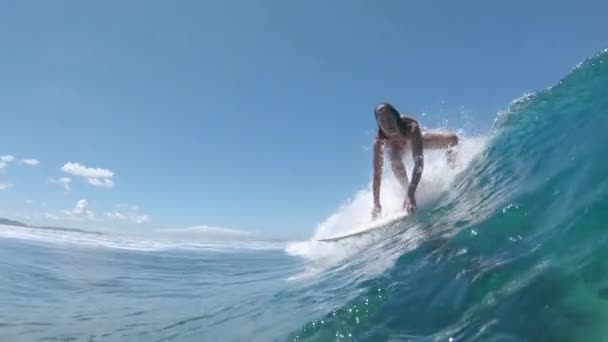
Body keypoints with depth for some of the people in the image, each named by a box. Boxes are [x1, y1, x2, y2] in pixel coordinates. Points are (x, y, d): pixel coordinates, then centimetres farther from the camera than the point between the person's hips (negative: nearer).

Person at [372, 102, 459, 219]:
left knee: (453, 139, -13)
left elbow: (419, 161, -51)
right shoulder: (379, 142, -39)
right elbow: (377, 174, -38)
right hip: (396, 147, 0)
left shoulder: (411, 127, -45)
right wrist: (376, 204, -43)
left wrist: (411, 192, -61)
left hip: (414, 141, 1)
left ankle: (450, 156, 23)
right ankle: (406, 189, -13)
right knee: (395, 160, -36)